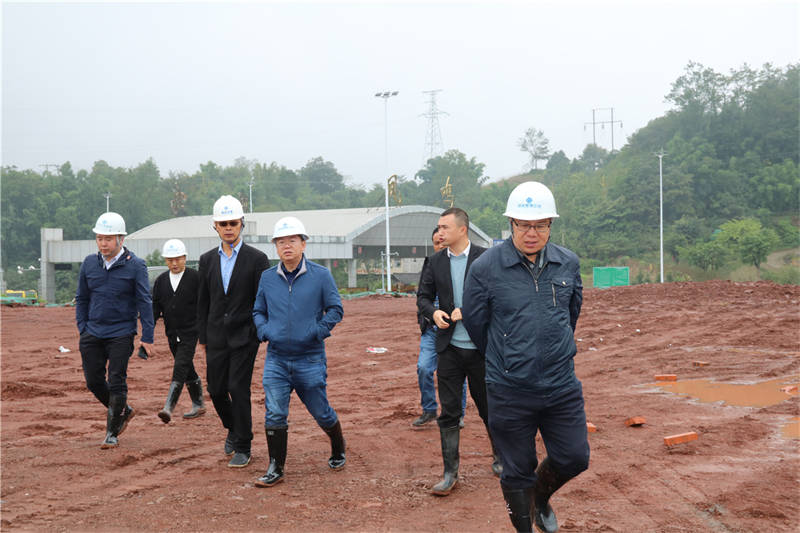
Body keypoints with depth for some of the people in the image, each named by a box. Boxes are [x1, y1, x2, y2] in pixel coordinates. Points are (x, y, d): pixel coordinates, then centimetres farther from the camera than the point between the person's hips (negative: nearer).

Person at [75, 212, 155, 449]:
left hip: (121, 334, -4)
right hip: (92, 334, 4)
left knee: (116, 383, -3)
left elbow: (144, 303, -6)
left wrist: (147, 338, -10)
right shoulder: (89, 264, 5)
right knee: (94, 381, 7)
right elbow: (81, 298, 14)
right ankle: (124, 411, 31)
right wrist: (82, 329, 5)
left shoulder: (135, 266, -7)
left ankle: (112, 432, 10)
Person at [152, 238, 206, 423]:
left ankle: (168, 407, -22)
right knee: (187, 370, 13)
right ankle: (198, 405, 25)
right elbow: (155, 307, 9)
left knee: (180, 368, -15)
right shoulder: (161, 280, 9)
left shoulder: (195, 278, -5)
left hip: (190, 333, -5)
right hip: (172, 334, 6)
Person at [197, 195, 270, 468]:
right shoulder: (207, 259, 8)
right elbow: (203, 301, 12)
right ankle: (234, 427, 35)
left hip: (244, 336, -4)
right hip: (217, 337, 4)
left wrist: (261, 334, -9)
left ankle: (243, 447, 5)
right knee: (216, 389, 7)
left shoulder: (257, 258, -4)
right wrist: (202, 338, 11)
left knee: (238, 389, -7)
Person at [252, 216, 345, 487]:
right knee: (274, 414, -6)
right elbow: (258, 311, 16)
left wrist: (317, 331, -12)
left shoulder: (320, 275, -3)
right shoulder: (267, 278, 6)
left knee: (320, 412, 9)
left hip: (310, 358, -2)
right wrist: (264, 331, -3)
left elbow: (335, 309, -1)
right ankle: (275, 469, 3)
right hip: (276, 358, 2)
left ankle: (338, 450, 36)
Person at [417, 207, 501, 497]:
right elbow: (423, 296, 11)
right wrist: (433, 312, -11)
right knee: (449, 413, 2)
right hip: (449, 347, 3)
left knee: (488, 407, 11)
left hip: (480, 347, -3)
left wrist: (467, 311, -19)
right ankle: (450, 473, 9)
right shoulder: (436, 262, 5)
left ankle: (500, 456, 34)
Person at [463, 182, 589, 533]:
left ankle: (541, 498, 42)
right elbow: (475, 322, 3)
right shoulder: (485, 268, -11)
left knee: (574, 458, 11)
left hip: (562, 386, 3)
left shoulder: (568, 263, 1)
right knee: (517, 471, 8)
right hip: (510, 392, -3)